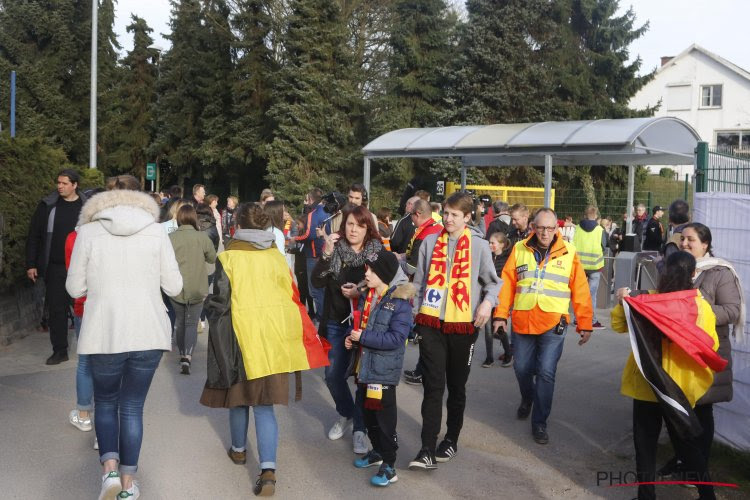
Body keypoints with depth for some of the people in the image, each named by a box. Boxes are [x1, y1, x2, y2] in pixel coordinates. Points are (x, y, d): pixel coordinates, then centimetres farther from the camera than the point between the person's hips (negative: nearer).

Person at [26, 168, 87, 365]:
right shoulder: (47, 206, 2)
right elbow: (34, 236, 6)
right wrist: (31, 265, 2)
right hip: (55, 268, 2)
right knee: (56, 309, 6)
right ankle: (59, 351, 17)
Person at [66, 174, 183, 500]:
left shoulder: (89, 232, -2)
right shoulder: (156, 232, -1)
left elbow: (75, 287, 2)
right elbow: (174, 287, 1)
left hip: (103, 334, -1)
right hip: (148, 333, 1)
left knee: (105, 402, 19)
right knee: (132, 406, 13)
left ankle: (110, 469, 1)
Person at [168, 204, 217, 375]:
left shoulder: (171, 238, -9)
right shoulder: (202, 237, -9)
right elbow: (213, 258, 2)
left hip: (176, 289, 1)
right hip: (197, 290, -1)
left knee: (180, 322, 20)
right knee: (192, 324, 4)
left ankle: (182, 355, 33)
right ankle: (187, 357, -14)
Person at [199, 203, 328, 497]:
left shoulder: (229, 257, -7)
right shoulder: (276, 257, 3)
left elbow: (221, 301, -6)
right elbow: (291, 297, 6)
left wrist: (208, 303, 15)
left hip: (242, 334, -2)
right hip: (274, 336, 2)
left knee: (240, 394, 19)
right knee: (264, 404, 2)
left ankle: (239, 449, 39)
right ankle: (268, 470, -10)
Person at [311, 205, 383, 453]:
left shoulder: (378, 252, -5)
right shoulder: (335, 249, -1)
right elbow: (317, 282, -10)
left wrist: (361, 292, -18)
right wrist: (326, 254, -22)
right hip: (336, 323, 2)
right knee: (333, 375, 9)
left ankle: (359, 428, 15)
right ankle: (345, 414, 35)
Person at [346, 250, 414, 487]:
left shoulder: (400, 302, -18)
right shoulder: (368, 296, 7)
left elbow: (396, 338, -24)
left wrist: (363, 338, -23)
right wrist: (352, 337, 0)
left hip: (384, 369, -8)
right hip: (365, 365, 8)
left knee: (384, 415, -1)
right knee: (368, 411, 19)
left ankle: (389, 466, 8)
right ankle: (377, 451, 37)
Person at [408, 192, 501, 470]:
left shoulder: (479, 245, 1)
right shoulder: (430, 243, 7)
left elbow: (492, 281, 4)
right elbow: (419, 281, 13)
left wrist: (488, 301, -16)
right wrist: (413, 313, 10)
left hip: (463, 325, -1)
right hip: (431, 324, 1)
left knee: (456, 387, 13)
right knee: (433, 387, -6)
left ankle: (451, 440, 28)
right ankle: (427, 450, -7)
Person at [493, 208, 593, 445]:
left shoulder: (569, 252, -1)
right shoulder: (519, 249, 4)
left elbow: (580, 290, 1)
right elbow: (507, 283, 3)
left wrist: (585, 324, 0)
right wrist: (501, 314, -3)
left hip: (553, 324, -2)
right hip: (522, 322, 2)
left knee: (546, 372, -5)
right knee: (522, 368, 13)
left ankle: (539, 423, 9)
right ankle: (527, 399, 45)